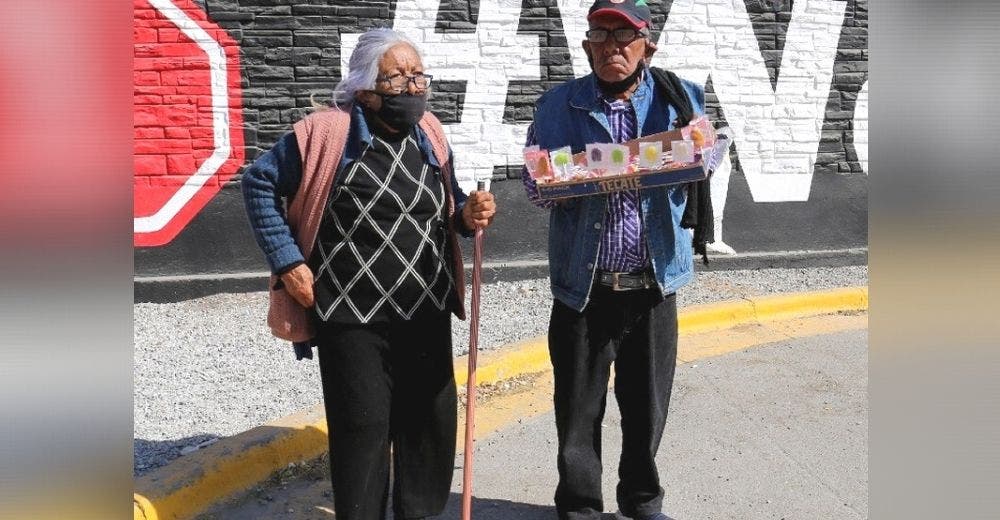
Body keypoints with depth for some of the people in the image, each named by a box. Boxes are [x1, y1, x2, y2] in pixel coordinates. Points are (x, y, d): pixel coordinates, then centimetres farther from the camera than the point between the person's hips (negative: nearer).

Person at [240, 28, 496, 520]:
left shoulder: (429, 134, 6)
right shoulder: (326, 132, -11)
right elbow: (259, 182, -3)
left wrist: (468, 213, -4)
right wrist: (287, 261, -9)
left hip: (427, 313, 6)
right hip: (353, 317, -5)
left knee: (432, 422, 12)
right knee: (362, 429, 0)